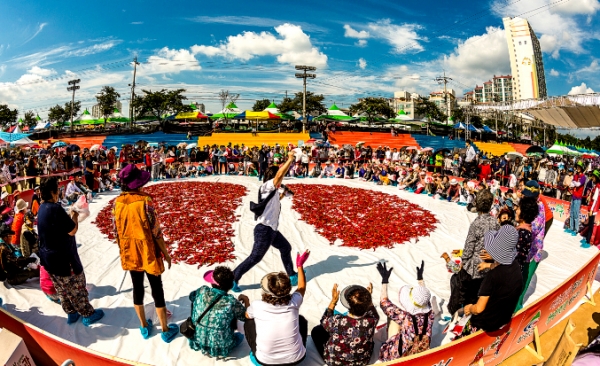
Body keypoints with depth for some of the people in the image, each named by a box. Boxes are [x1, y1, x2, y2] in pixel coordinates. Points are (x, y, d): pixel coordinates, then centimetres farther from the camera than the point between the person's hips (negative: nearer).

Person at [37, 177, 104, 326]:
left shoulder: (42, 208, 5)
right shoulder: (55, 208, -25)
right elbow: (72, 230, -22)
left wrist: (71, 216, 4)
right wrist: (75, 216, -7)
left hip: (49, 256, 9)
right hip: (63, 257, -9)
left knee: (62, 290, 20)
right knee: (76, 288, 6)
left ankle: (71, 313, 34)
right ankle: (88, 314, 18)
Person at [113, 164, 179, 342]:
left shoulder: (117, 202, -6)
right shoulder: (145, 200, -21)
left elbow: (117, 231, 2)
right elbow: (155, 230, -18)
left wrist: (123, 249, 18)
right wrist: (165, 252, -7)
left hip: (129, 253, 5)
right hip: (148, 252, -5)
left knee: (137, 288, 19)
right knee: (157, 289, 9)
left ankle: (145, 327, 35)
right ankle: (165, 330, 23)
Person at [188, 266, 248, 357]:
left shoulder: (202, 291, -17)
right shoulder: (231, 302, -26)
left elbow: (191, 296, 7)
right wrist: (246, 300, 5)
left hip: (197, 344, 5)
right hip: (220, 349, -4)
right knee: (240, 335, 25)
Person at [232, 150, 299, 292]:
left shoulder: (273, 191, 14)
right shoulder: (267, 185, -11)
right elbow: (279, 174, -28)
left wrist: (282, 195, 28)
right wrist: (290, 159, -22)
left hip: (271, 229, 10)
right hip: (264, 229, -10)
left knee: (286, 247, 20)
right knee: (255, 257, -4)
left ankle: (292, 275, 34)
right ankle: (232, 279, 9)